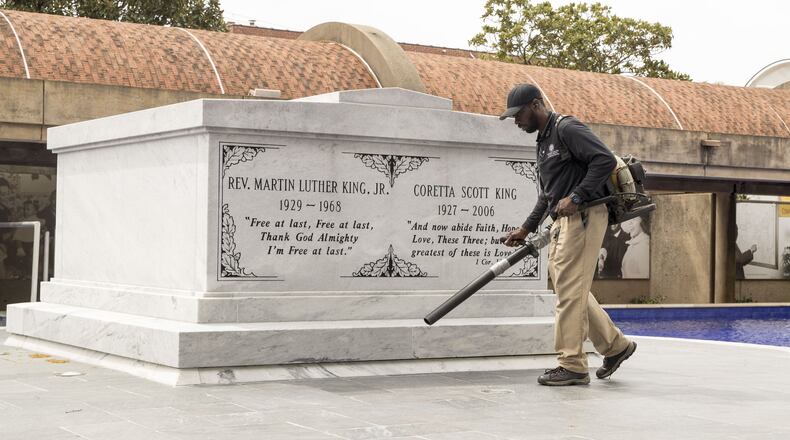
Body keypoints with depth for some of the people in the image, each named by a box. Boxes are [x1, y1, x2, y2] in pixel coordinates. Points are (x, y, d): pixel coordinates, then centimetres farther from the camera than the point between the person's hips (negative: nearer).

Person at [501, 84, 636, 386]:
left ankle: (572, 366, -4)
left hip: (584, 217, -10)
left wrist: (576, 196, -23)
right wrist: (527, 228, 23)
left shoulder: (567, 129, -10)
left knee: (570, 290, -9)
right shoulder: (544, 141, 22)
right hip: (563, 221, 10)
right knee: (572, 290, 12)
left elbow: (605, 160, -21)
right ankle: (615, 345, 24)